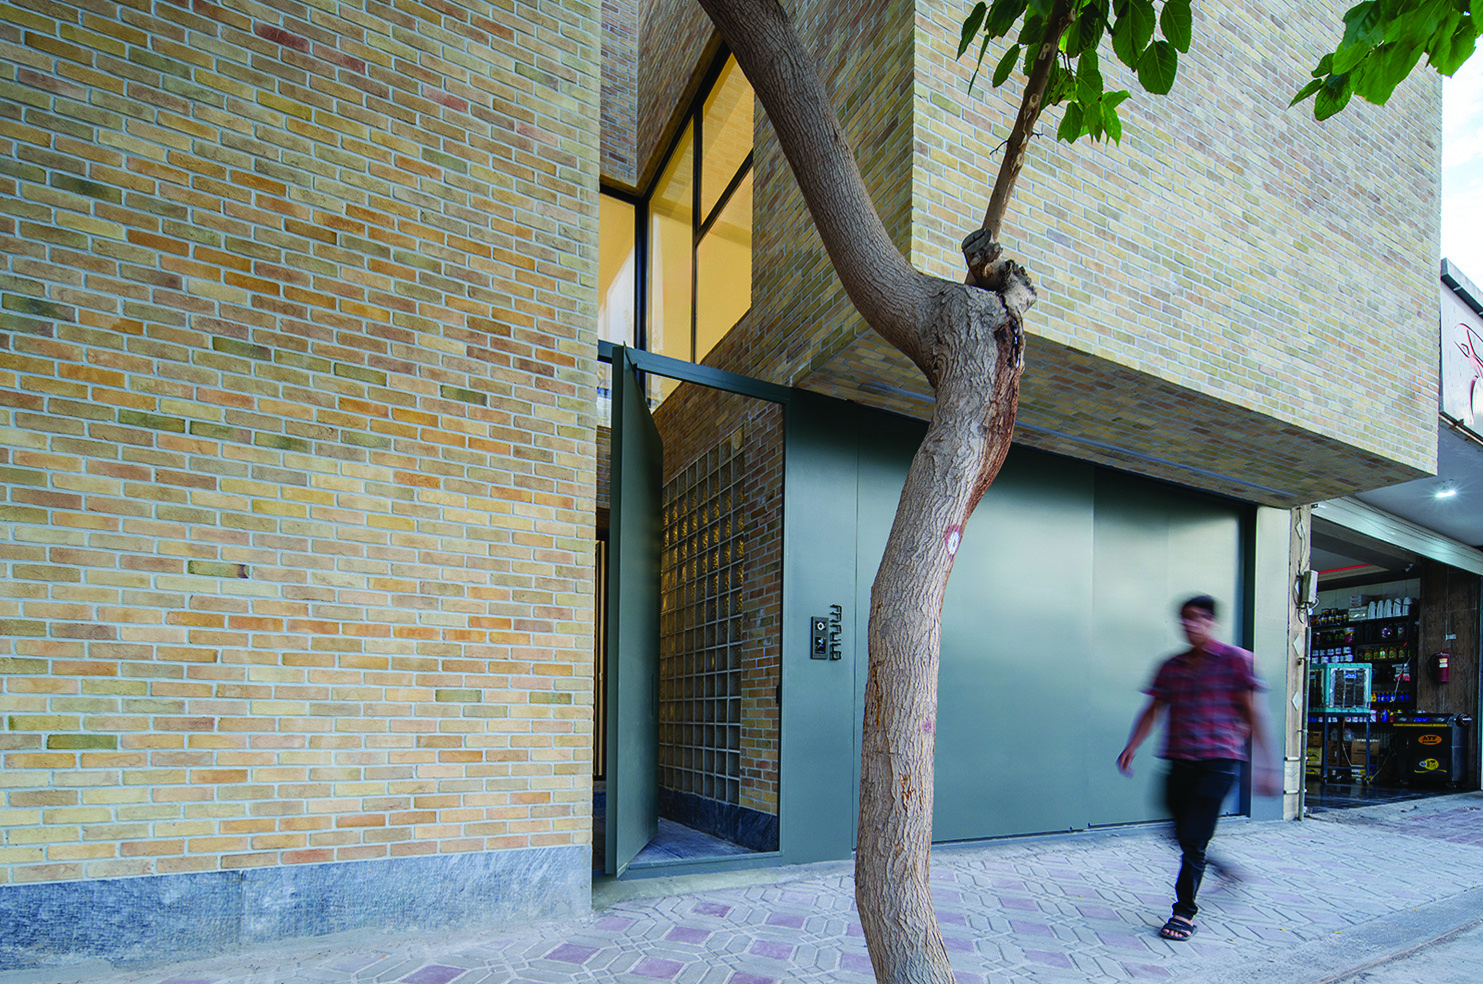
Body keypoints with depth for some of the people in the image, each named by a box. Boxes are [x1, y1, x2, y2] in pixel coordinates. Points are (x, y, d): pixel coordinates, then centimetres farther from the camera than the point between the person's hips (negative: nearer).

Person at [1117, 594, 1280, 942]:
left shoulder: (1236, 660, 0)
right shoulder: (1171, 666, 12)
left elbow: (1252, 714, -2)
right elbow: (1153, 710, 11)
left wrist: (1265, 766, -5)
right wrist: (1132, 747, -2)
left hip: (1219, 761, -5)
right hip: (1179, 762, 5)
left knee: (1194, 839, -9)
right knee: (1184, 836, 10)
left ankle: (1184, 912, 3)